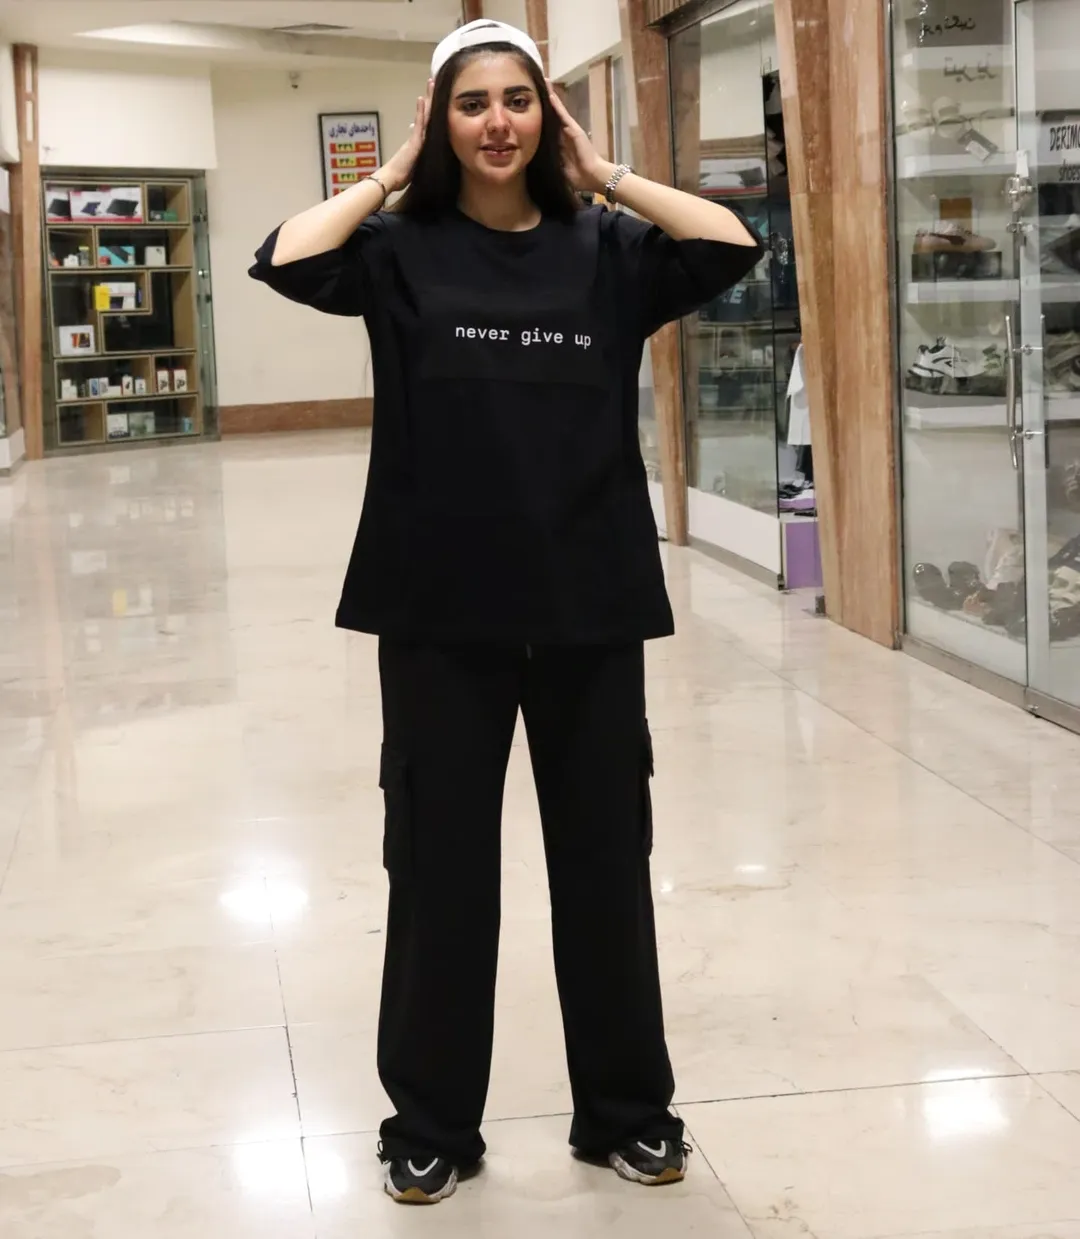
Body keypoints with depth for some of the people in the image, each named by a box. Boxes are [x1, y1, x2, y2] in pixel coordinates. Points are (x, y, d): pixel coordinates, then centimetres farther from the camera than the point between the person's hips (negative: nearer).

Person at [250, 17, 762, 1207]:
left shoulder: (605, 251, 4)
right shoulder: (401, 251, 0)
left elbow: (733, 245, -10)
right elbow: (285, 260, -17)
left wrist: (600, 171, -2)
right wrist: (393, 173, -5)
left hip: (590, 606, 1)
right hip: (440, 612, -1)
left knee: (604, 857, 12)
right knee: (439, 865, 9)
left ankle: (625, 1107, 30)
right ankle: (431, 1124, 25)